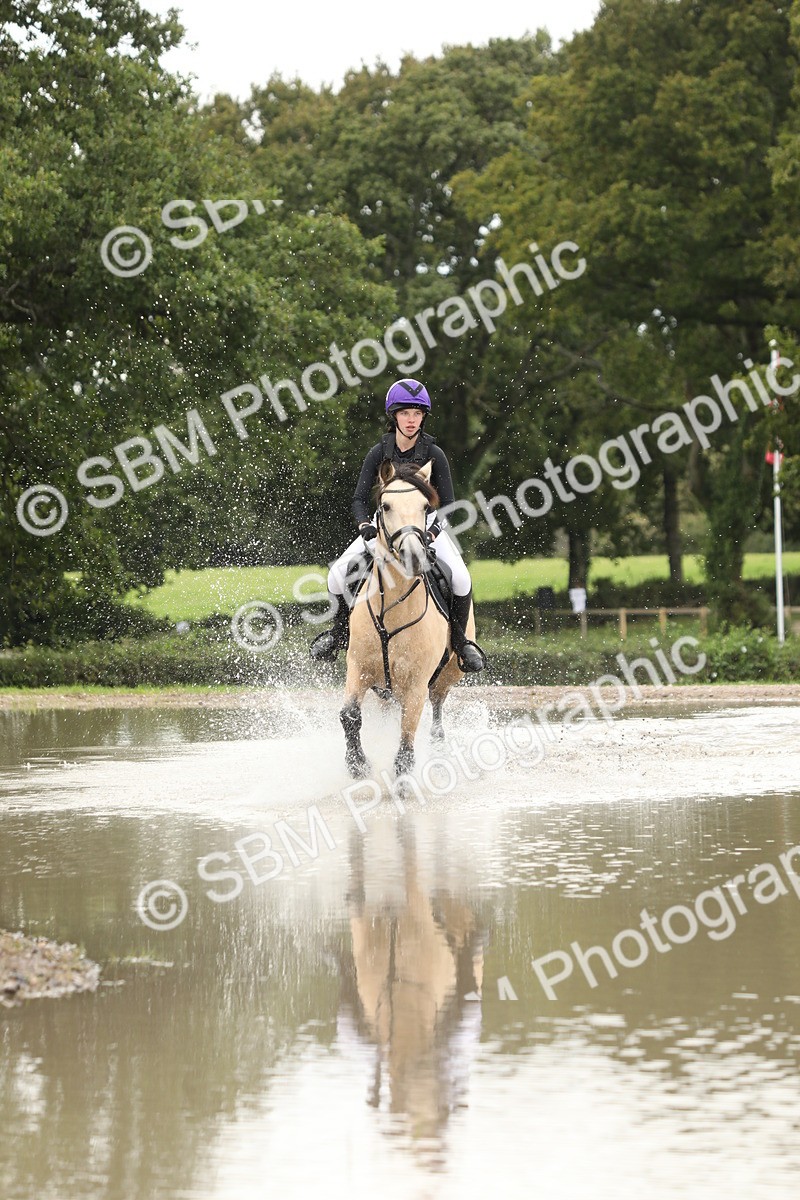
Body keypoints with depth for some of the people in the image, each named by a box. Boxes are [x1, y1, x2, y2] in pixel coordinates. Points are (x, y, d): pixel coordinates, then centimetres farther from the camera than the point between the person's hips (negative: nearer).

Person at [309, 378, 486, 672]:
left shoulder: (434, 454, -11)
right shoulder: (379, 453, -8)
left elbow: (447, 503, -10)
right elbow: (359, 499, -7)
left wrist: (432, 532, -29)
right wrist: (365, 525, -28)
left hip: (427, 523, -1)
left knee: (461, 578, -27)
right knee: (337, 575, -18)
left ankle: (459, 638, -3)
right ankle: (341, 631, 9)